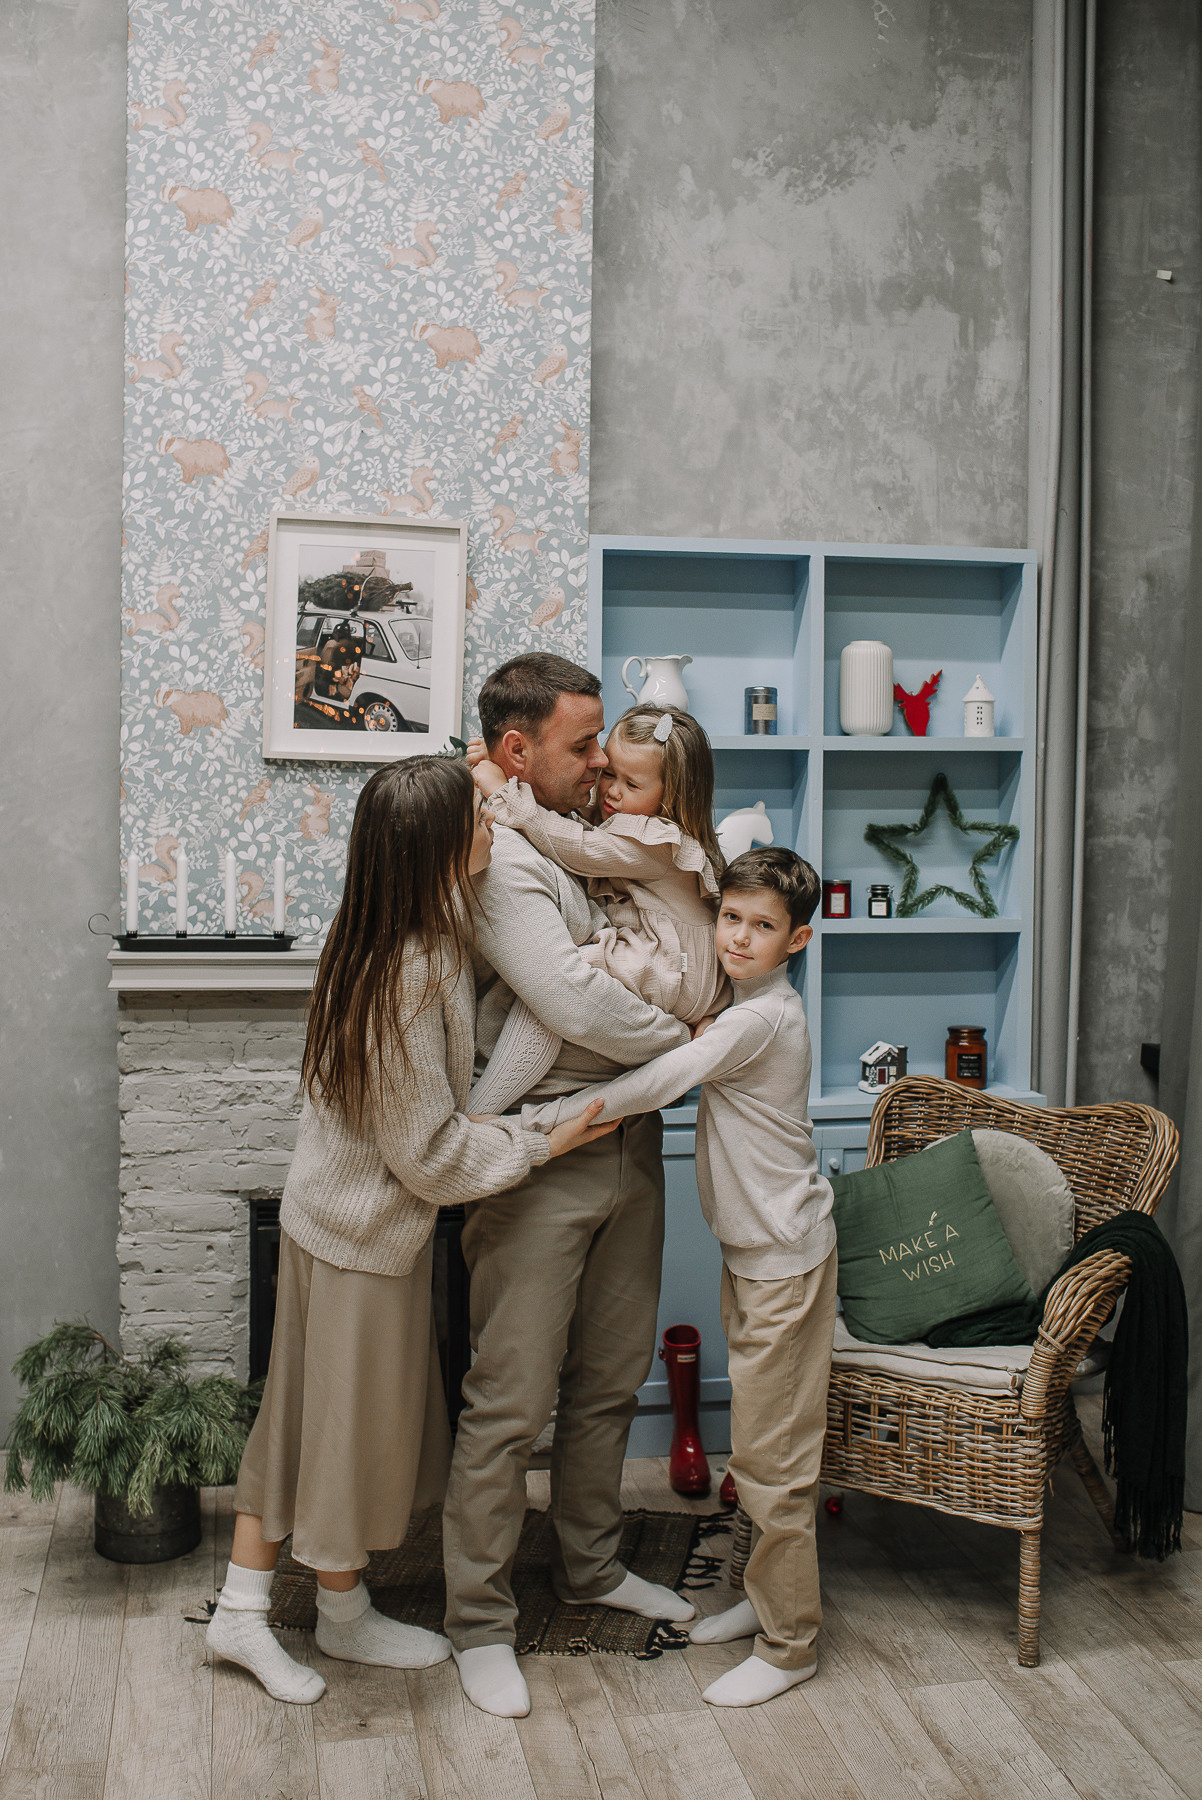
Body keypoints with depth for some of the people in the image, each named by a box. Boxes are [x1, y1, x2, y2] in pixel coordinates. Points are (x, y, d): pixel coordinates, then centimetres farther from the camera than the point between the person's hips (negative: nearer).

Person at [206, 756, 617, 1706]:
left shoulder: (417, 940, -3)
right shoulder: (410, 976, -30)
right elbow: (430, 1152, -25)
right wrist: (541, 1143, -12)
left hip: (336, 1211, 9)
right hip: (366, 1233, -9)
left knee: (306, 1414, 18)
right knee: (354, 1423, 11)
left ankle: (242, 1611, 32)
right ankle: (345, 1616, 34)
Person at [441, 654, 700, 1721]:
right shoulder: (497, 859, -15)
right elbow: (576, 1002, -22)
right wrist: (693, 1038, -9)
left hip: (629, 1143, 9)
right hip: (543, 1153, -9)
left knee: (611, 1381, 18)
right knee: (512, 1403, 0)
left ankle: (591, 1566, 36)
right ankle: (481, 1622, 15)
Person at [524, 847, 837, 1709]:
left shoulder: (760, 1019, -21)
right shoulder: (750, 1009, 8)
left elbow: (655, 1084, -26)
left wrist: (547, 1117, -24)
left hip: (784, 1256, -10)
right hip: (755, 1249, 10)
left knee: (769, 1451, -2)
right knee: (761, 1444, 19)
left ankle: (788, 1644, 11)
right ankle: (770, 1596, 33)